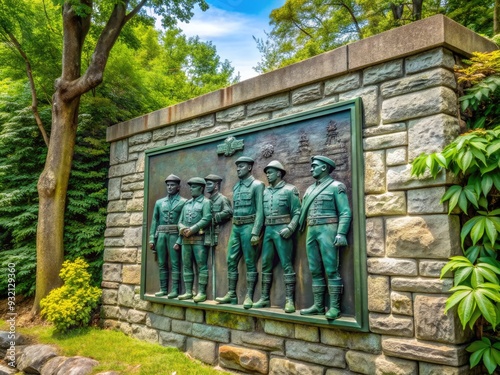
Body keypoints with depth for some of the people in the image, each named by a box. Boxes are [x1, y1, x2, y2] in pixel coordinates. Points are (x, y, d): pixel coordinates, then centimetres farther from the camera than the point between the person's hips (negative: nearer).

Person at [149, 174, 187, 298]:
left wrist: (180, 240, -13)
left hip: (174, 235, -4)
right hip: (161, 235, 5)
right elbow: (154, 221, 14)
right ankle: (163, 289, 13)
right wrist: (152, 239, 5)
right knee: (162, 264, 7)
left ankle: (175, 290, -1)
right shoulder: (159, 202, 16)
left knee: (175, 263, -4)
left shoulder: (184, 202, 2)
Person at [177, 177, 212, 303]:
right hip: (186, 239, 7)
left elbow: (207, 219, -12)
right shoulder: (187, 204, 21)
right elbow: (180, 221, 17)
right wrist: (182, 229, -6)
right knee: (186, 266, 7)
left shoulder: (206, 202, 1)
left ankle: (202, 293, -5)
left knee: (201, 265, -6)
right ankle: (188, 292, 12)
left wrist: (192, 230, -16)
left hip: (199, 238, -7)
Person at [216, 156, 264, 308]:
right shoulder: (236, 187, 17)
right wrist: (234, 226, 13)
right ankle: (231, 294, 16)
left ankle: (249, 296, 3)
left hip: (249, 227, -7)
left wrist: (255, 233, -18)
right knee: (231, 261, 8)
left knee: (250, 263, -1)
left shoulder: (257, 185, -5)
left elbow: (260, 211, -12)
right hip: (235, 227, 7)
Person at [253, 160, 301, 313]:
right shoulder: (265, 192, 15)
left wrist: (290, 228, -18)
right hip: (268, 230, 6)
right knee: (266, 264, 8)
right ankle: (265, 298, 16)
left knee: (286, 264, -5)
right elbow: (261, 213, 15)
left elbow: (297, 212, -6)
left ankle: (290, 300, -3)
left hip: (282, 230, -6)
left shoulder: (290, 190, -1)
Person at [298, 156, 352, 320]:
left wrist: (341, 233, -18)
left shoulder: (336, 186, -1)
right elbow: (302, 212, 19)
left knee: (331, 270, -7)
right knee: (315, 271, 7)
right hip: (311, 231, 7)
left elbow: (345, 213, -8)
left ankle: (334, 307, -4)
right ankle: (318, 306, 12)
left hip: (328, 230, -7)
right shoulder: (310, 189, 20)